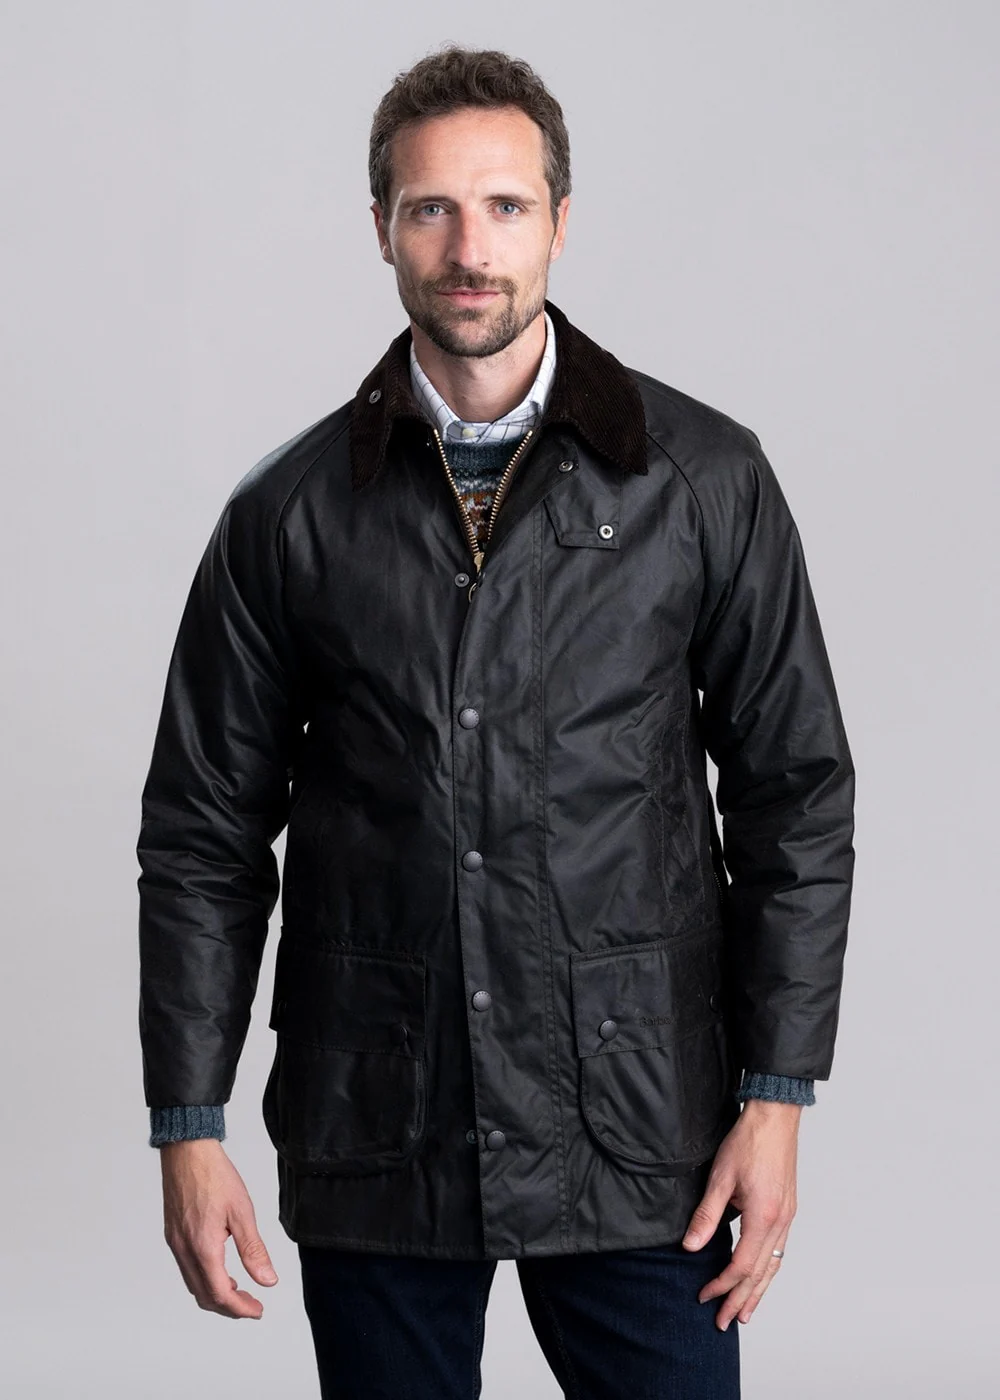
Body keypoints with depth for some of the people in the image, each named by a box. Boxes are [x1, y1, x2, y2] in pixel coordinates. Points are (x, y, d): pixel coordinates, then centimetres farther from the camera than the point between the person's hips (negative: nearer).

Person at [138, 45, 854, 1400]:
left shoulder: (704, 479, 0)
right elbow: (204, 830, 6)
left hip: (634, 1135, -1)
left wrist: (776, 1097, -3)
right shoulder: (291, 511, 2)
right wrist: (187, 1125, 1)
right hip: (373, 1134, 1)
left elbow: (795, 795, 2)